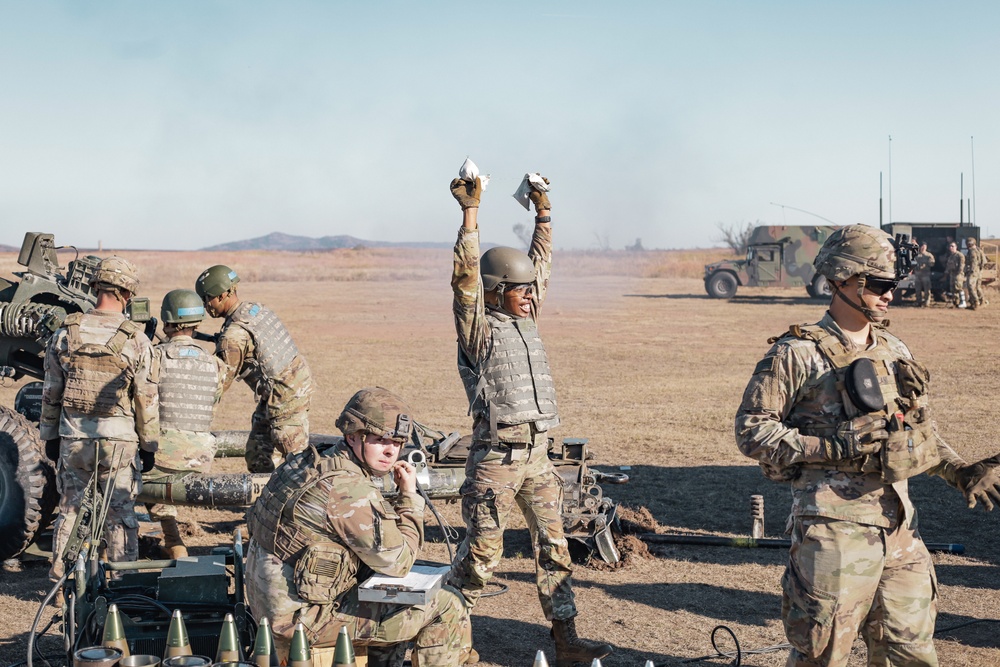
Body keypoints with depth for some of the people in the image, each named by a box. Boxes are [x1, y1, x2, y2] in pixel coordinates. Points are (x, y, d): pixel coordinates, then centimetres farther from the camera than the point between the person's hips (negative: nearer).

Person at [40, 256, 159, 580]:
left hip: (72, 438, 3)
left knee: (68, 505, 19)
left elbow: (50, 392, 5)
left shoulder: (66, 333, -2)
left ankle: (58, 570, 26)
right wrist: (149, 445, 4)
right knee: (121, 514, 8)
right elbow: (146, 400, -6)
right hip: (119, 441, -2)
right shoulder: (136, 340, -10)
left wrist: (50, 435, 15)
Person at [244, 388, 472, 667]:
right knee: (447, 606, -6)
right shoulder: (346, 489, -22)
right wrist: (409, 496, -5)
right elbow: (398, 562, -15)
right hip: (303, 618, -10)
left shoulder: (311, 462, 7)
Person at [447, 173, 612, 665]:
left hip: (537, 455, 7)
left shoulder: (525, 321, 13)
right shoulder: (479, 330, -6)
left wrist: (543, 211, 17)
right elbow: (466, 277, -19)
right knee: (481, 552, -1)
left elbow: (541, 264, 20)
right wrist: (470, 211, -23)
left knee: (554, 546, 6)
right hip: (495, 457, -7)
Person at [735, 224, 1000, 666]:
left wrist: (960, 471, 6)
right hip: (833, 529, -6)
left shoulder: (894, 353, 13)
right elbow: (751, 430, -9)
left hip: (899, 528, 6)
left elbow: (920, 429, 23)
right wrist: (831, 448, -18)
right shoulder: (797, 354, -7)